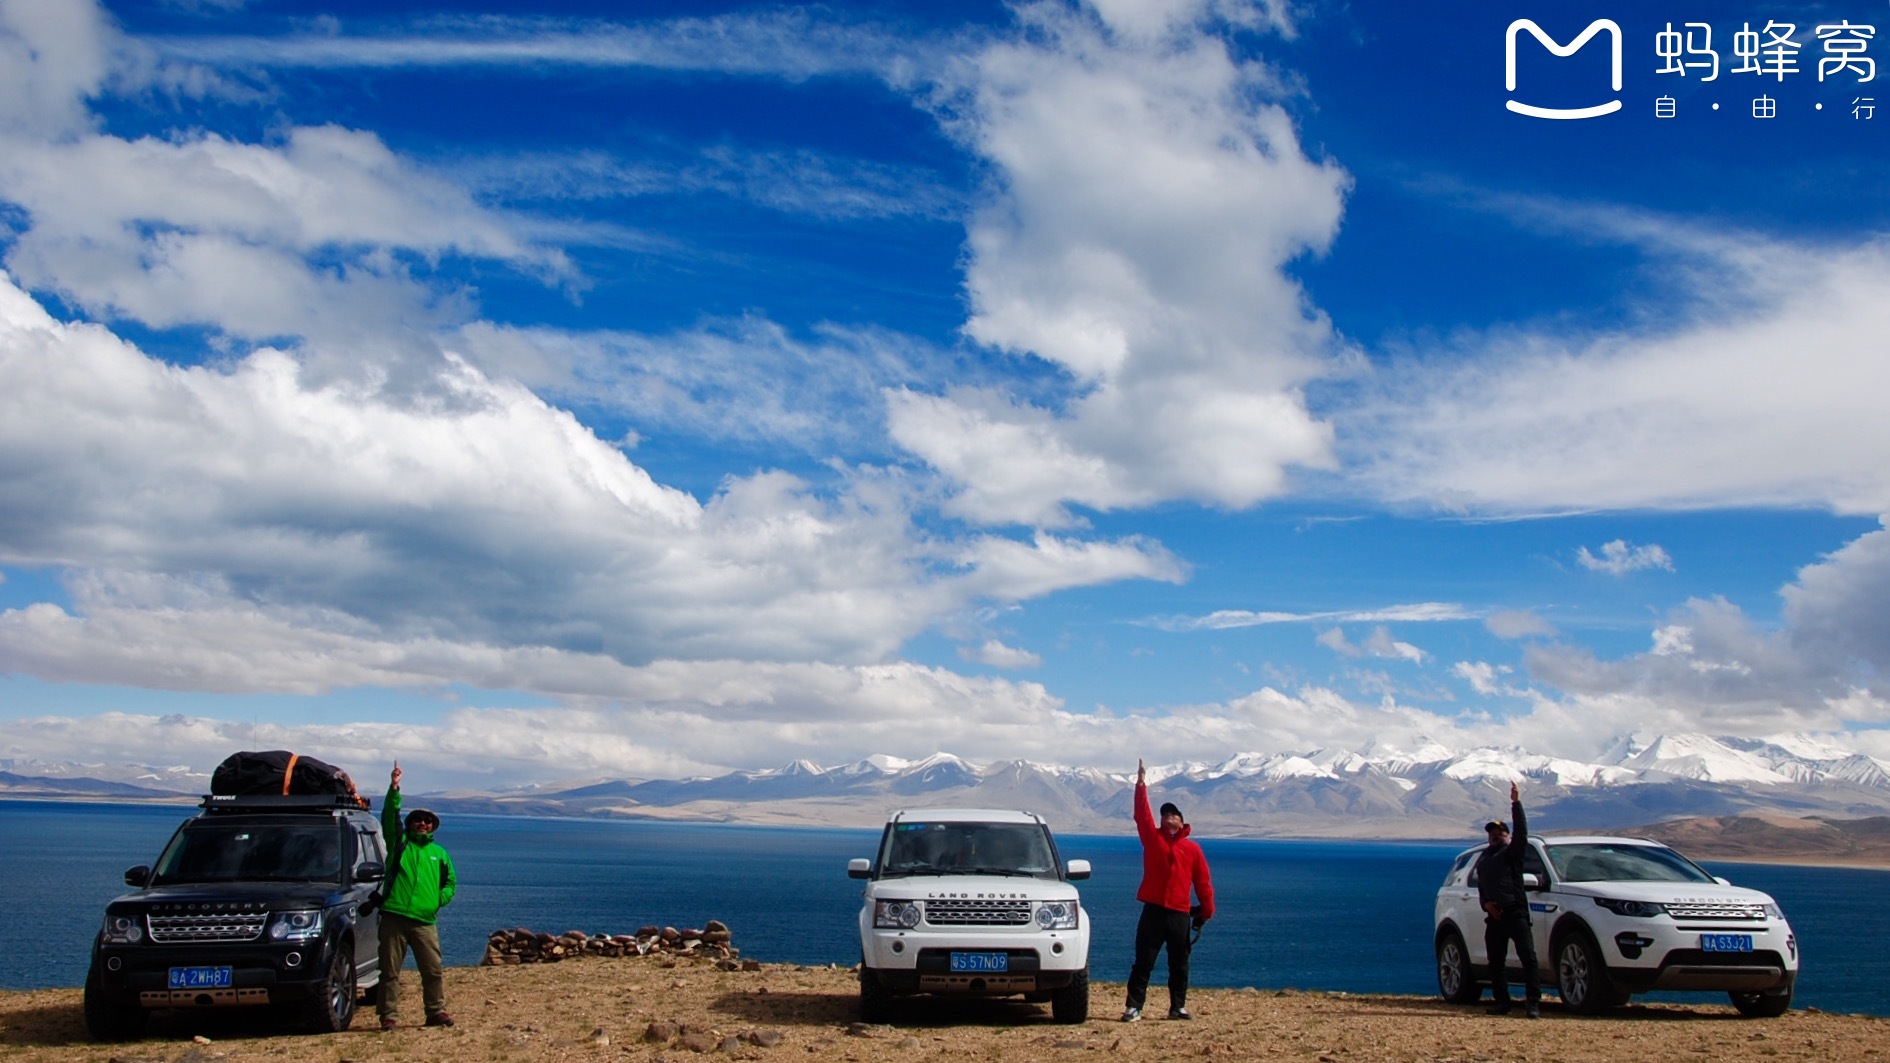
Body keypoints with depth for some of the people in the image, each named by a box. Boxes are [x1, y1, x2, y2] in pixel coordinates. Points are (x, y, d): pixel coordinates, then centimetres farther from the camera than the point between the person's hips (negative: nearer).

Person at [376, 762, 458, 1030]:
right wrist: (394, 790, -21)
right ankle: (389, 1015, 9)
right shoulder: (399, 843, 9)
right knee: (390, 970, 1)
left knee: (433, 970, 0)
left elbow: (450, 883, 23)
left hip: (425, 920, 2)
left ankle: (436, 1012, 11)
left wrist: (441, 899, 2)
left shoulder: (439, 853, 18)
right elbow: (389, 817, -7)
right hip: (394, 917, -2)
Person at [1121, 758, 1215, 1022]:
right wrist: (1141, 785, -14)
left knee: (1179, 965, 9)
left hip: (1180, 914, 1)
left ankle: (1178, 1007, 21)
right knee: (1143, 962, -1)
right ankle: (1134, 1007, 1)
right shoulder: (1153, 838, 5)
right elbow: (1142, 815, -7)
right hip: (1153, 911, -1)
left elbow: (1202, 881, 9)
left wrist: (1206, 911, 8)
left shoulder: (1192, 848, 7)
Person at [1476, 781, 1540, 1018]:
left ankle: (1533, 1003, -15)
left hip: (1516, 913, -6)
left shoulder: (1513, 852, 3)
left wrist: (1516, 803, -22)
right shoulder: (1483, 858, 22)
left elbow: (1521, 832, -14)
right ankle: (1501, 1002, 15)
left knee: (1528, 957, -13)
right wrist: (1485, 903, 4)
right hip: (1494, 916, 7)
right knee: (1495, 962, 8)